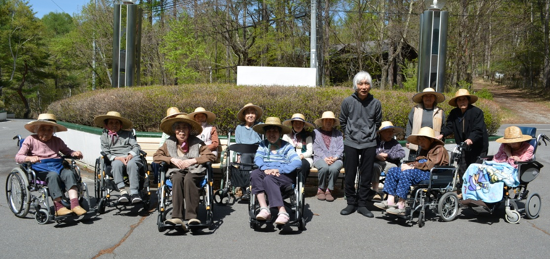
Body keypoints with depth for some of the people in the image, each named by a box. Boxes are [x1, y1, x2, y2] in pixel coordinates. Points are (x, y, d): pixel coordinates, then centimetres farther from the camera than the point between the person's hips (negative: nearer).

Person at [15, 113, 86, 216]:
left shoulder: (57, 141, 20)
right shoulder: (31, 140, 9)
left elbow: (67, 151, 27)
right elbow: (18, 157, 2)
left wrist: (75, 153, 1)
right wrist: (30, 158, -21)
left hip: (58, 167, 3)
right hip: (40, 170, -3)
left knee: (69, 173, -30)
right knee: (53, 175, -37)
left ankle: (74, 204, -41)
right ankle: (58, 207, -37)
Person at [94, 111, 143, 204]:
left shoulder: (127, 133, 22)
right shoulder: (104, 136, 20)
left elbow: (136, 146, 12)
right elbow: (105, 153, 8)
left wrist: (130, 155, -11)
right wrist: (117, 158, -11)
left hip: (131, 156, 0)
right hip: (116, 158, 0)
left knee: (131, 164, -36)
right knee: (116, 164, -37)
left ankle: (134, 192, -38)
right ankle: (123, 191, -39)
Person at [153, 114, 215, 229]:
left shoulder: (197, 143, 9)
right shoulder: (169, 143, 14)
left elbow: (211, 156, 2)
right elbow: (156, 156, 13)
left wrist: (192, 160, -10)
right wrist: (172, 160, -4)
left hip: (194, 172, -1)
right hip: (176, 172, 1)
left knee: (188, 178, -36)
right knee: (177, 178, -35)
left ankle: (191, 216, -43)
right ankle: (177, 217, -45)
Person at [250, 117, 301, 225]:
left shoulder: (286, 146, 4)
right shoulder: (263, 145, 17)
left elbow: (297, 162, -11)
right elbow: (257, 158, 0)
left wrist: (279, 169, -23)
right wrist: (265, 168, -22)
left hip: (285, 176, -4)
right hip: (267, 174, 4)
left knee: (269, 179, -34)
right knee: (254, 174, -26)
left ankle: (282, 212, -39)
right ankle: (264, 209, -34)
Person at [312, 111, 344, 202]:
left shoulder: (338, 134, 19)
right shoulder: (316, 132, 15)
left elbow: (340, 148, 7)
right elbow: (316, 148, 3)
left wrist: (334, 158, -13)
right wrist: (324, 158, -12)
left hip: (335, 159, 1)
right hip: (320, 158, -1)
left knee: (334, 168, -35)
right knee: (324, 167, -35)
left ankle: (329, 190, -15)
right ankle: (321, 189, -12)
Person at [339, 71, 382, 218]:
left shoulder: (375, 103, 0)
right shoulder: (348, 101, -2)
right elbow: (342, 121, 11)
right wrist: (350, 134, 10)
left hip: (369, 144, 1)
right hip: (351, 144, -1)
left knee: (366, 176, 5)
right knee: (350, 175, 3)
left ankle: (362, 204, 18)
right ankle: (351, 204, 18)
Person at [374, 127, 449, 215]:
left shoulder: (439, 149, -4)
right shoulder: (424, 149, 28)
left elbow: (430, 165, -17)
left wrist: (412, 167, -16)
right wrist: (408, 165, 0)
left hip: (432, 175, -10)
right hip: (421, 172, 10)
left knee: (406, 174, -34)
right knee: (393, 171, -1)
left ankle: (401, 206, -34)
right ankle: (390, 202, -12)